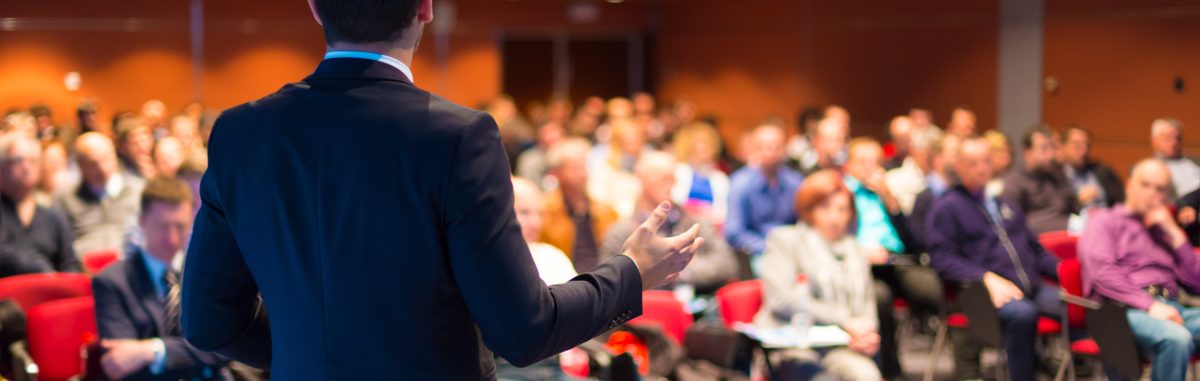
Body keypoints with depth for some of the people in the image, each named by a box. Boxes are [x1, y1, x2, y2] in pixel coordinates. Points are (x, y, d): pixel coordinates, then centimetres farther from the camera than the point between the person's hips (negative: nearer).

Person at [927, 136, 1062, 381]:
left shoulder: (1004, 205, 27)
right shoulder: (947, 207, 7)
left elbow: (1035, 248, 30)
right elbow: (942, 258, -5)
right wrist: (987, 278, -19)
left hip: (1032, 287, 6)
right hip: (985, 292, -6)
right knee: (1023, 313, -38)